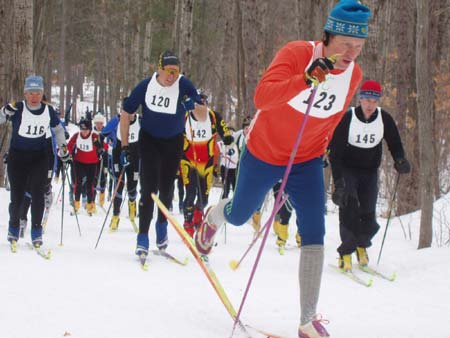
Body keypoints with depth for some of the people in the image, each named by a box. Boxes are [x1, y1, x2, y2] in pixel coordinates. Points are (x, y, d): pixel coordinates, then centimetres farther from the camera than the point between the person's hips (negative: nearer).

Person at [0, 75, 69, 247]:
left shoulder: (48, 110, -4)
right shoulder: (17, 109, -13)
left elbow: (58, 128, 14)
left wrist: (62, 146, 9)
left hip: (39, 157, 1)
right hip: (17, 156, -1)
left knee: (38, 194, -10)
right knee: (17, 196, 0)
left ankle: (36, 231, 0)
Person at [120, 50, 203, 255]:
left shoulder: (184, 85, -19)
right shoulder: (146, 86, -18)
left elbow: (203, 115, -21)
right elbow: (126, 114, -7)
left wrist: (194, 106, -45)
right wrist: (125, 147, -7)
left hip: (174, 142, 1)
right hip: (149, 139, -1)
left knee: (166, 187, 10)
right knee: (149, 187, -12)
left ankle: (162, 223, 37)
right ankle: (143, 237, -8)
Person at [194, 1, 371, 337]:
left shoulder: (354, 75, -10)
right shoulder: (297, 54, -27)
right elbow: (262, 96, -41)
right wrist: (307, 78, -54)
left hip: (307, 162, 3)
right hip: (263, 154, -3)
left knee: (314, 236, -11)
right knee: (239, 216, 20)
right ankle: (214, 217, 60)